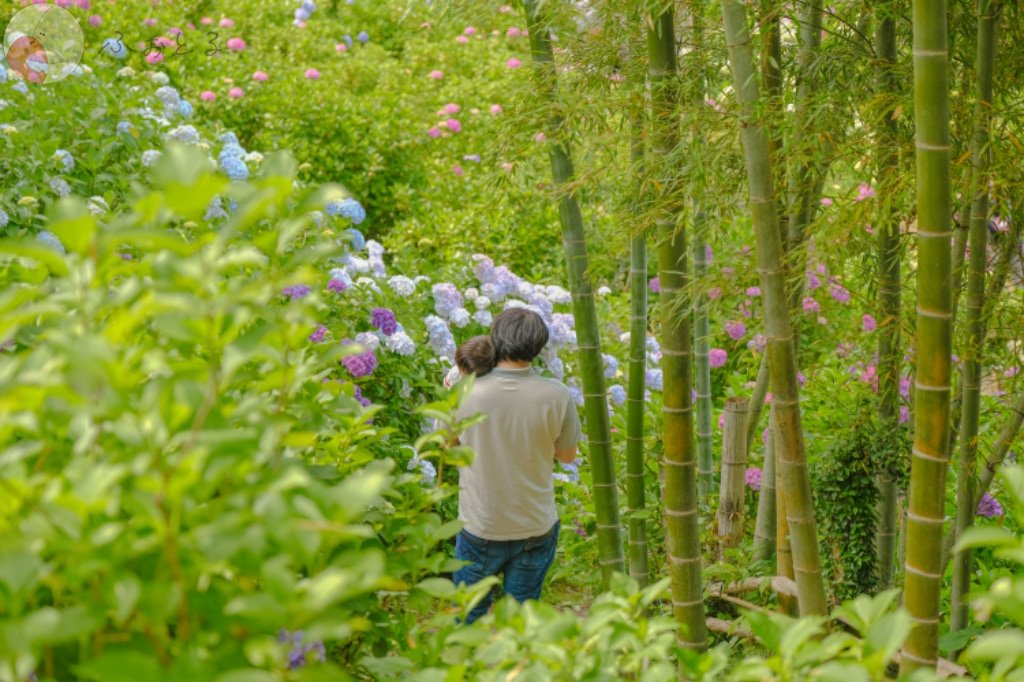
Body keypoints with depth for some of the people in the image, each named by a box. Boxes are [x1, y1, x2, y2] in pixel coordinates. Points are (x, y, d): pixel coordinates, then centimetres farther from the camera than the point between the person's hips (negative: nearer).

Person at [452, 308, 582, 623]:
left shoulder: (466, 393, -18)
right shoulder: (557, 397, -17)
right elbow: (567, 455, 0)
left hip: (481, 529, -1)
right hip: (537, 527, 1)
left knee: (469, 615, 18)